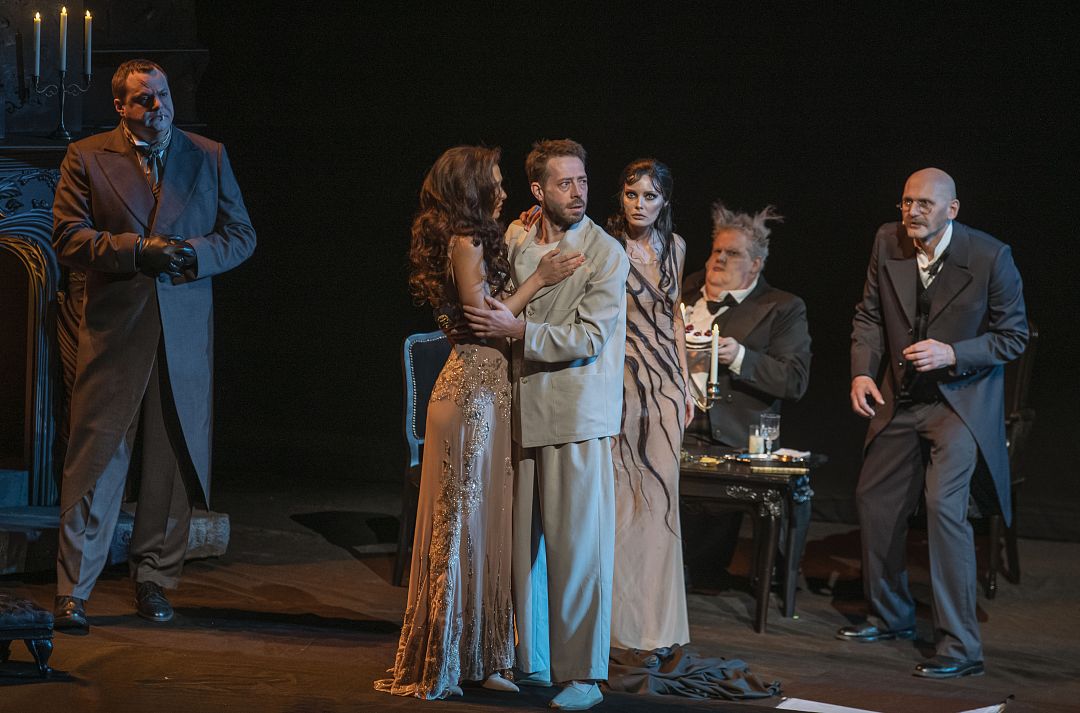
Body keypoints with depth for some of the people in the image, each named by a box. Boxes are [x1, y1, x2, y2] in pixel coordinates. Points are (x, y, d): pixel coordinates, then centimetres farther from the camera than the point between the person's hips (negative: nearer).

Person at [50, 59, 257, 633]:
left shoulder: (209, 157, 11)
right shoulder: (87, 159, 4)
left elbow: (241, 235, 11)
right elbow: (68, 238, -3)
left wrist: (197, 255, -9)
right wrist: (137, 250, -16)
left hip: (185, 333, 2)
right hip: (113, 332, -2)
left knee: (172, 462, 6)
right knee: (96, 460, -4)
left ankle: (154, 580, 19)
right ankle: (73, 591, 0)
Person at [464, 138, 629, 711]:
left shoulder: (606, 253, -8)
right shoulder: (515, 238, 9)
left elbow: (588, 338, -14)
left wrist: (517, 330, -16)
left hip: (577, 416, -5)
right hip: (523, 410, 5)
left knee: (576, 545, -4)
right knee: (524, 538, 10)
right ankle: (530, 659, 21)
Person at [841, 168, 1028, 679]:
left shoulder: (990, 257, -18)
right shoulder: (888, 243, -4)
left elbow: (1014, 335, -10)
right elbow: (869, 315, 7)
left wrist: (952, 354, -23)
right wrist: (862, 372, -8)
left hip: (960, 399, -6)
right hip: (900, 400, 6)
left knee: (944, 505, -21)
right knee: (874, 500, 15)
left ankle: (960, 646, -16)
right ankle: (892, 617, 36)